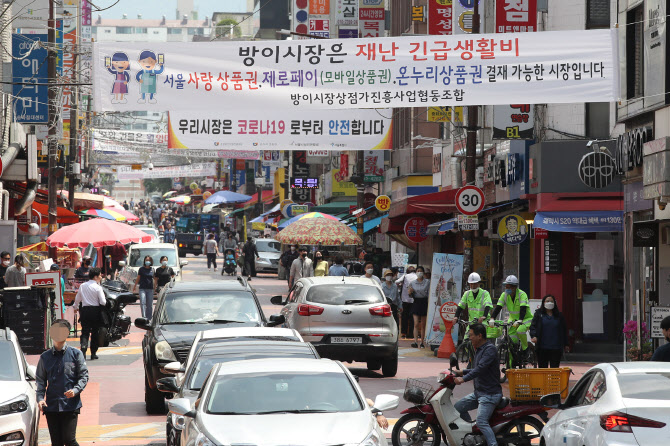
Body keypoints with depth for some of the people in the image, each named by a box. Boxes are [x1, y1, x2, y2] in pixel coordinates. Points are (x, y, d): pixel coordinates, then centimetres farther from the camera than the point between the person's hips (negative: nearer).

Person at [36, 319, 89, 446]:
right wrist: (40, 398, -3)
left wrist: (75, 390, -15)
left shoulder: (75, 354, 4)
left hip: (70, 405, -3)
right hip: (51, 406, 3)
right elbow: (40, 380, 13)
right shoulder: (45, 357, 10)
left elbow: (84, 376, 3)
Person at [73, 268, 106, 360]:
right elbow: (103, 302, -11)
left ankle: (83, 349, -21)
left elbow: (77, 299, 19)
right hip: (95, 311, -3)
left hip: (85, 310, 3)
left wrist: (76, 308, 38)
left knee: (85, 332, 1)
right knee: (95, 332, 10)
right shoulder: (98, 287, -9)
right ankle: (93, 353, 14)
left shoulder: (82, 286, 7)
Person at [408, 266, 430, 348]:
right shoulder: (413, 283, 9)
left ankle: (422, 342, 12)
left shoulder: (427, 282, 2)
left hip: (424, 302, -1)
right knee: (416, 324, -9)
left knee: (423, 325, 4)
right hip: (416, 303, 1)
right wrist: (410, 293, -9)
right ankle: (416, 342, -16)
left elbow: (429, 294, -1)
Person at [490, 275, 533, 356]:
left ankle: (525, 348, -8)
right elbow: (498, 308, -16)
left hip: (526, 319, -5)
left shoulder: (522, 295, -23)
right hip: (513, 318, 5)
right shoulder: (504, 295, -9)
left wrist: (519, 321, -52)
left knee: (520, 330, -33)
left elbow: (523, 309, -36)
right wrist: (492, 319, -32)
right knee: (511, 340, -9)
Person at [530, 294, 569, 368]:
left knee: (555, 367, -3)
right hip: (542, 348, -1)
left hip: (556, 348, 1)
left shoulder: (559, 315, 12)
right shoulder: (538, 314, 8)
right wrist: (533, 336, -18)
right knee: (542, 367, 2)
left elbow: (564, 330, 16)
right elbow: (533, 325, 1)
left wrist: (565, 345, 15)